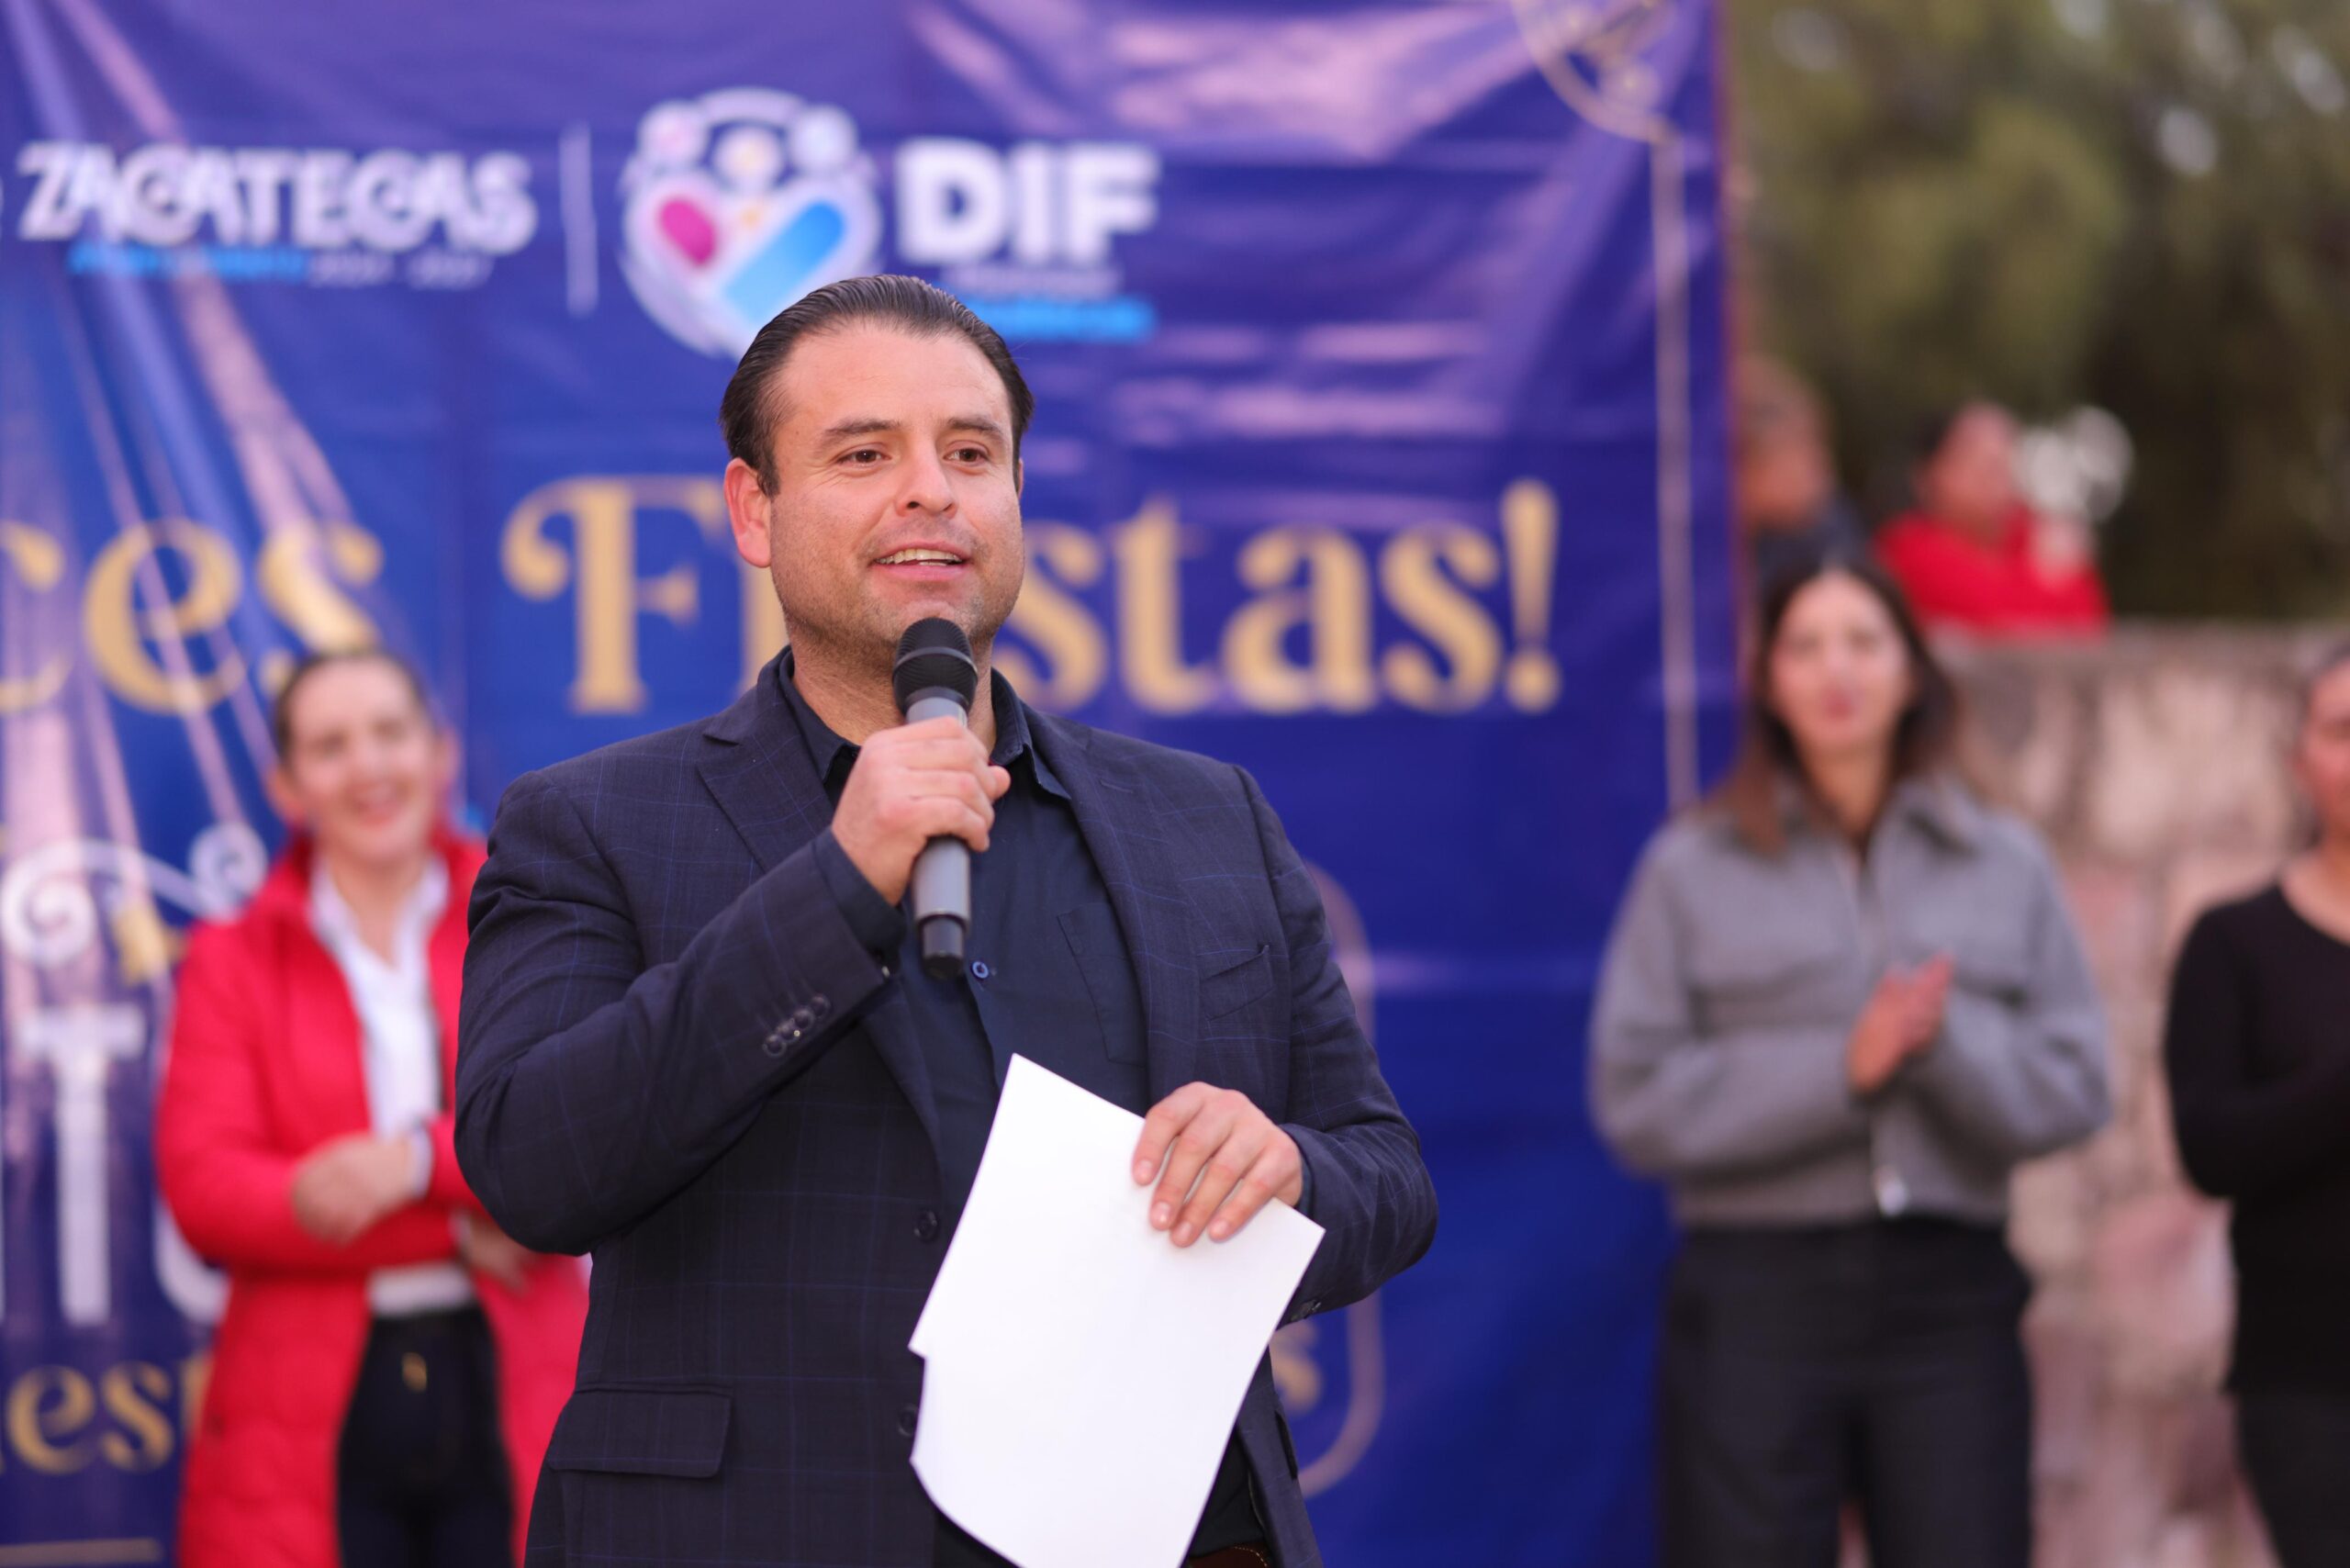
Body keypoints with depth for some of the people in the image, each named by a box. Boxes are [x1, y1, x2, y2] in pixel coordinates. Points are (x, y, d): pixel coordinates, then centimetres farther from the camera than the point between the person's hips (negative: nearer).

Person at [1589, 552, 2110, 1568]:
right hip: (1756, 1293, -2)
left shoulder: (2006, 866, 12)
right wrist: (1842, 1068, -13)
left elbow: (2074, 1086, 3)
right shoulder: (1692, 869, 5)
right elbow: (1636, 1101, -5)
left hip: (1950, 1293, 2)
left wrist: (1948, 1040, -15)